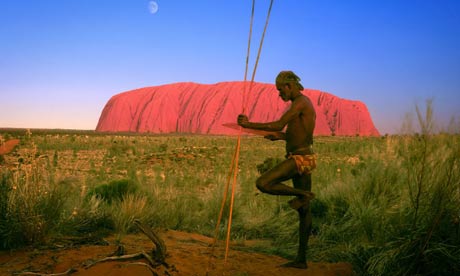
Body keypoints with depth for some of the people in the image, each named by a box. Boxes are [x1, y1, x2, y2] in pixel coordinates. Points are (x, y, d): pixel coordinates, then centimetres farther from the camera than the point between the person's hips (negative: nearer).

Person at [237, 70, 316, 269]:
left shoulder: (300, 102, -11)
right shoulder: (304, 104, 20)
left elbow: (278, 125, -21)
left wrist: (249, 125, -15)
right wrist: (281, 137, 15)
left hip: (299, 158, -10)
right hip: (304, 158, 10)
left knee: (262, 183, -20)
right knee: (304, 210, 9)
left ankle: (302, 194, -7)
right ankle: (301, 259, 15)